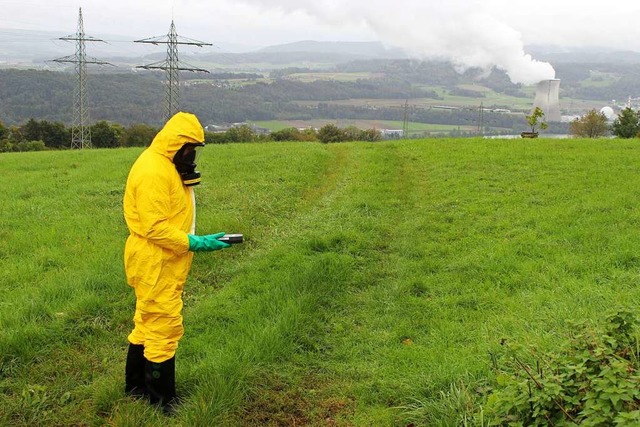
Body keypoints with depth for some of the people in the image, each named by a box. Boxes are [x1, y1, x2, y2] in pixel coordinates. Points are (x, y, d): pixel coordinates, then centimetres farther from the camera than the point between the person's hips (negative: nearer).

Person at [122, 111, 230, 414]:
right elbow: (155, 227, -25)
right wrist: (196, 243, -23)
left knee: (147, 324, 20)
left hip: (162, 263, 11)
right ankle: (161, 399, 9)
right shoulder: (153, 171, -21)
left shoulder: (166, 166, 13)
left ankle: (136, 386, 35)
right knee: (165, 328, -2)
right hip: (155, 264, -11)